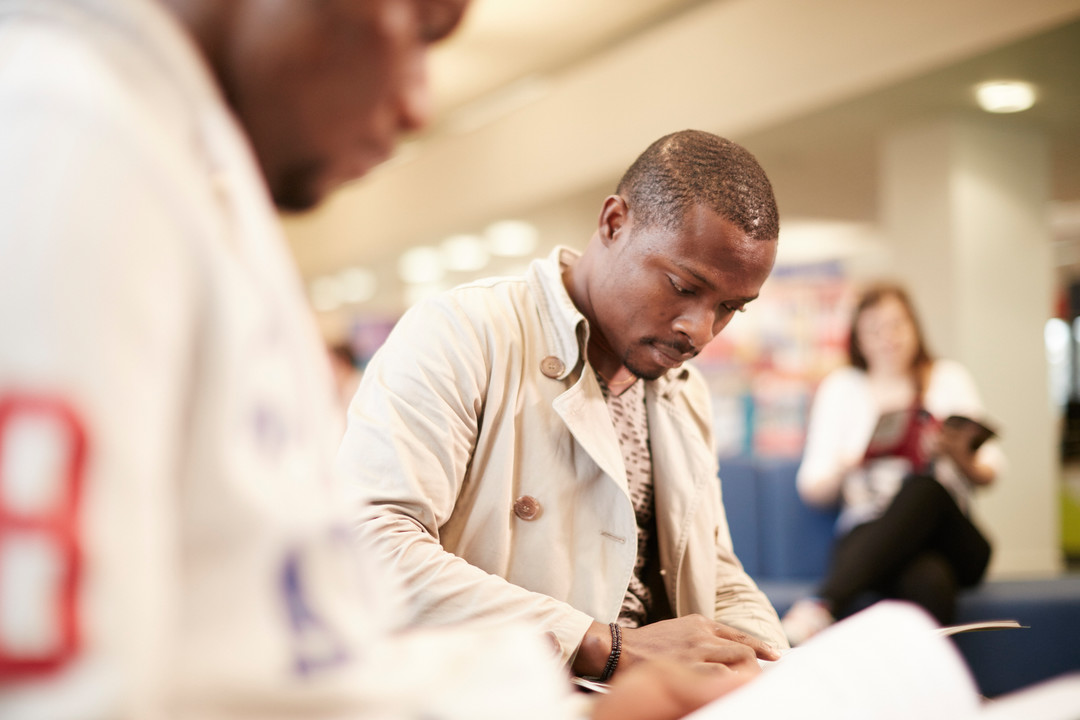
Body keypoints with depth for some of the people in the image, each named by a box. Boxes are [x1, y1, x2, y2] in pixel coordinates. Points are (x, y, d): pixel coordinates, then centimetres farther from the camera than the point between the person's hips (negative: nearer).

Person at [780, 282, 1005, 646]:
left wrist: (961, 458, -10)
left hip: (947, 534, 1)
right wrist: (843, 469, -10)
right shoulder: (841, 387, 19)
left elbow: (987, 475, 13)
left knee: (926, 486, -38)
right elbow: (812, 489, 13)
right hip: (868, 529, -1)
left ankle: (823, 604, -55)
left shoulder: (949, 378, 20)